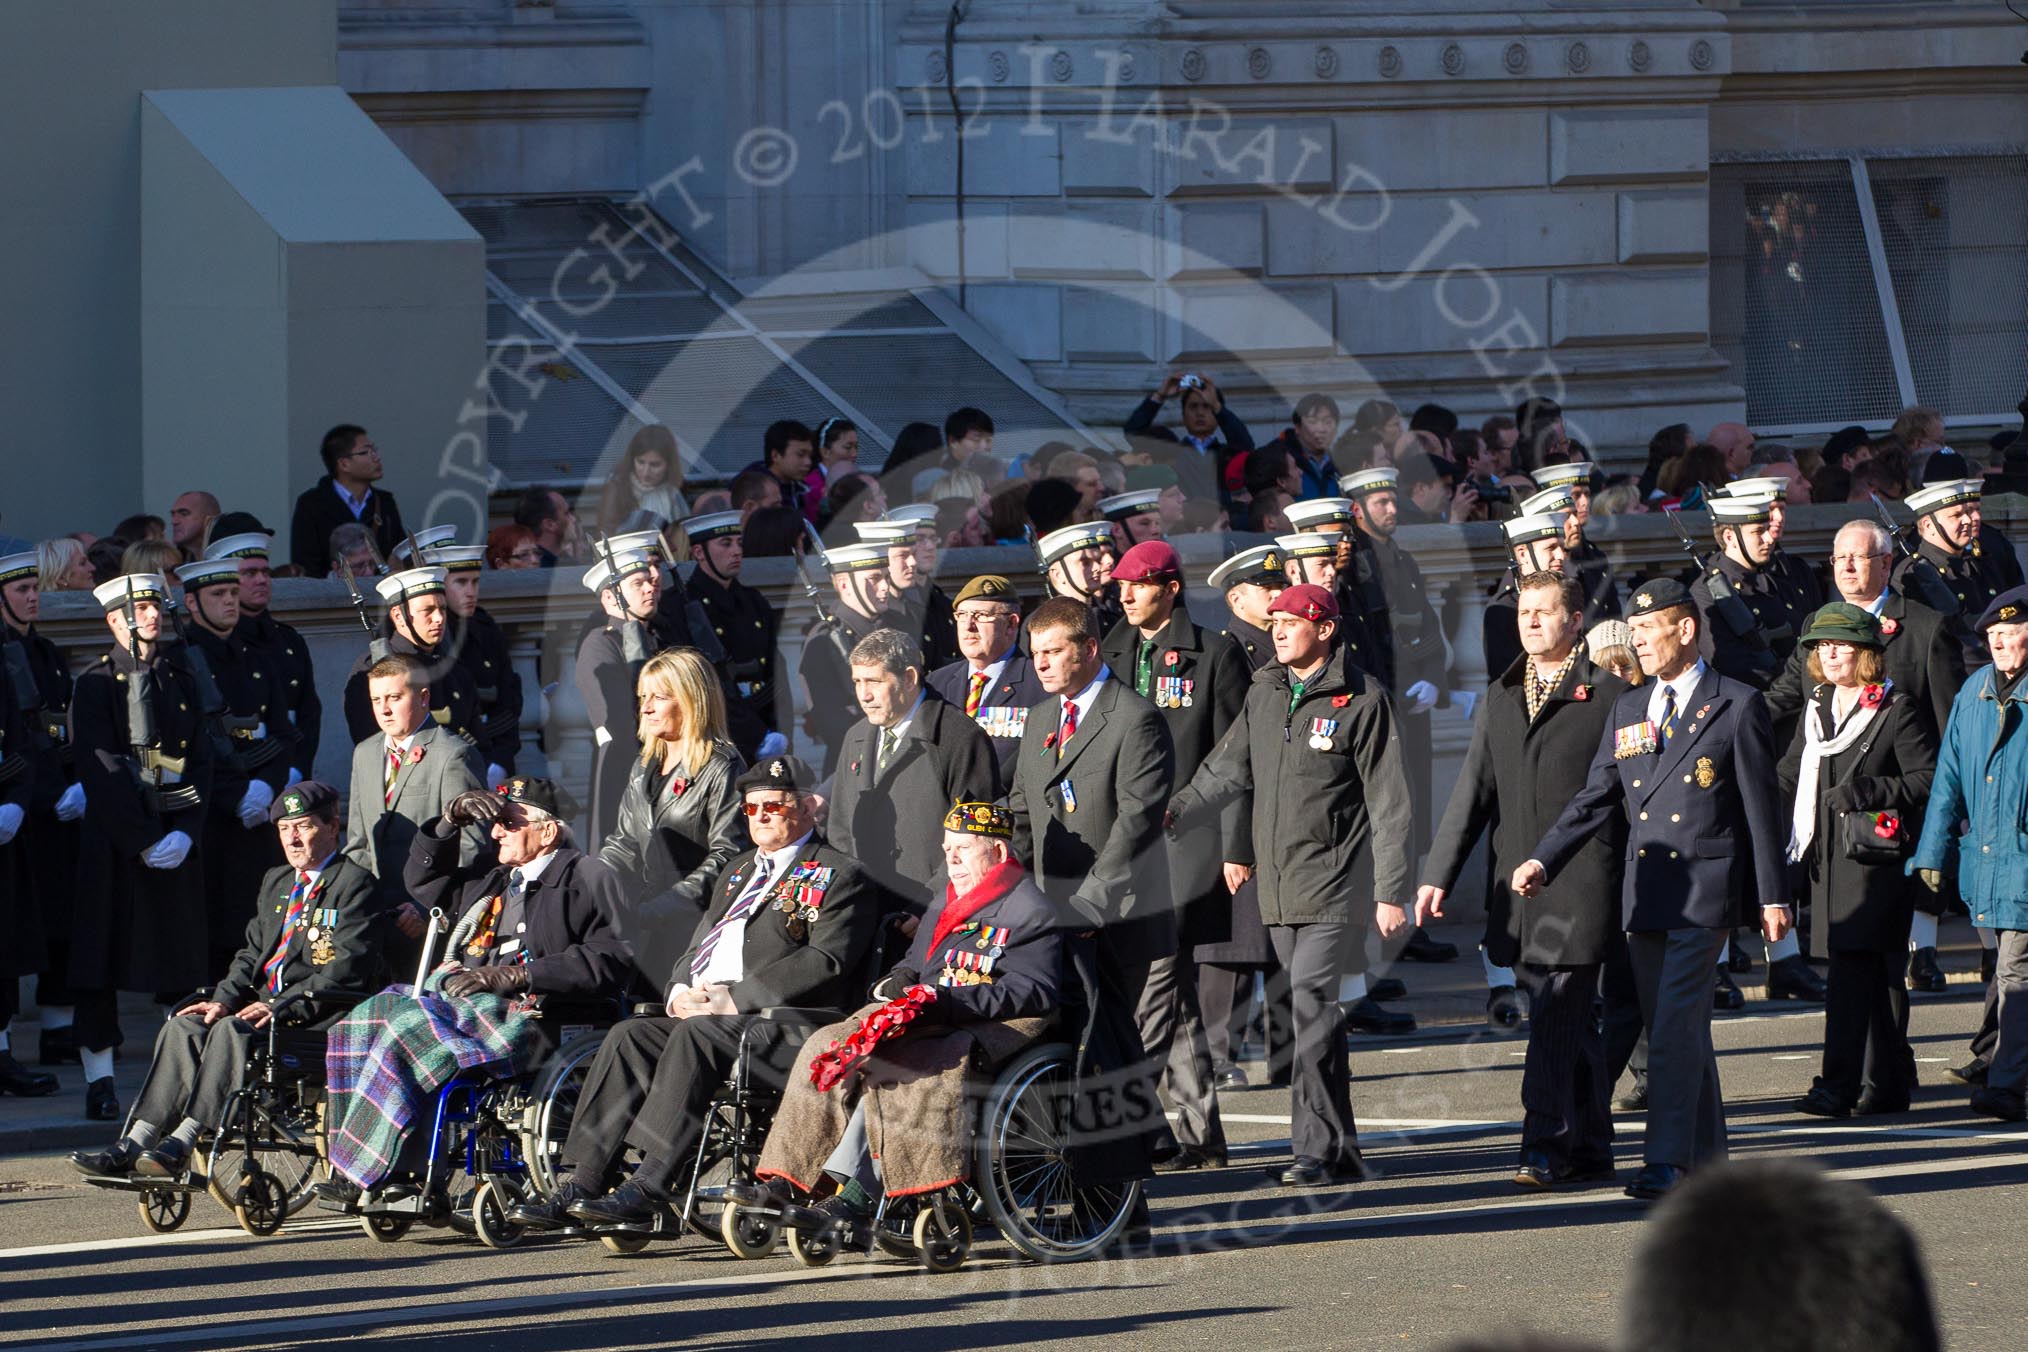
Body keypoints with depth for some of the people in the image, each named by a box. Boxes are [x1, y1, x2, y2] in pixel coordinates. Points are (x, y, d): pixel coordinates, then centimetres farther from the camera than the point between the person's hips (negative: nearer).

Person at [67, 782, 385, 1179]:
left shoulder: (356, 885, -4)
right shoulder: (276, 882, 22)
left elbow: (347, 970, -14)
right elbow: (253, 953, 21)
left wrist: (281, 1006, -21)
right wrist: (224, 999, 0)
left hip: (323, 1021, -8)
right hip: (270, 1005, 8)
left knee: (234, 1030, -32)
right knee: (184, 1028, -15)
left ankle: (182, 1144, -38)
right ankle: (135, 1144, -24)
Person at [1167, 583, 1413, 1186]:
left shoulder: (1361, 700, -5)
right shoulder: (1263, 694, 14)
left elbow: (1388, 804, -5)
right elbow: (1228, 769, 8)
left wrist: (1390, 892, -8)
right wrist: (1176, 811, -10)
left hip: (1336, 886, -7)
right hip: (1278, 885, 7)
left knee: (1311, 1005, -16)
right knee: (1308, 1016, 9)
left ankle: (1317, 1147, -14)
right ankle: (1337, 1150, 14)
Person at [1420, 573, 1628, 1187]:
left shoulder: (1608, 695, -1)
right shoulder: (1501, 698, 15)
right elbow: (1473, 791, 14)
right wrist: (1438, 875, 6)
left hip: (1581, 886, -6)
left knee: (1555, 1017, -13)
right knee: (1570, 1021, 11)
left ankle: (1545, 1147, -14)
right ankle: (1590, 1147, 16)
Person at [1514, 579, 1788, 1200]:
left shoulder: (1736, 707, -2)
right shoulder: (1628, 710, 14)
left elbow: (1760, 807, -2)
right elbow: (1595, 798, 11)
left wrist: (1773, 896, -4)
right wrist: (1542, 861, -3)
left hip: (1706, 891, -6)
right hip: (1644, 892, 6)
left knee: (1674, 1025, -15)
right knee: (1674, 1030, 10)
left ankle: (1667, 1161, -17)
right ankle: (1707, 1159, 18)